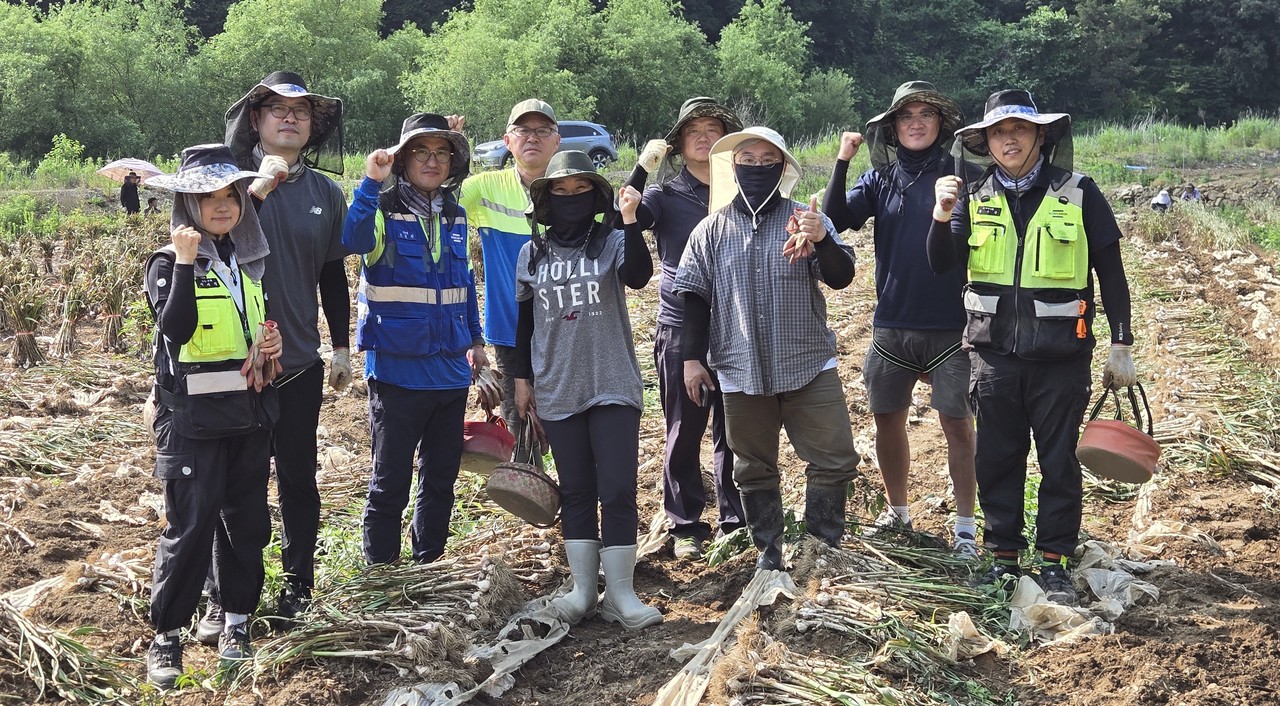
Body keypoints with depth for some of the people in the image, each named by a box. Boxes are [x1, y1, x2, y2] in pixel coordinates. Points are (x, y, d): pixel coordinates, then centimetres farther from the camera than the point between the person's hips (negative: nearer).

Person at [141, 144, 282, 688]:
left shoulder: (251, 261, 10)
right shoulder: (169, 263, -8)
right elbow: (175, 329, -25)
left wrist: (272, 345, 2)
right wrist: (185, 263, -29)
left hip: (250, 417, 6)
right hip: (192, 420, -6)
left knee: (245, 521, 10)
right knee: (189, 527, -5)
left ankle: (236, 621, 22)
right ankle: (167, 635, 6)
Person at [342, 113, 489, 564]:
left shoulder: (454, 215, 9)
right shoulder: (384, 210, -9)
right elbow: (354, 241, -32)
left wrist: (475, 338, 21)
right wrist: (371, 184, -39)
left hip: (451, 369, 6)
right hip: (398, 370, -6)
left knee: (441, 476, 15)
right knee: (391, 481, 2)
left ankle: (430, 565, 28)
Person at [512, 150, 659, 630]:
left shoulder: (612, 243, -1)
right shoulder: (532, 254, 7)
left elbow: (638, 277, -22)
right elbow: (525, 320, 13)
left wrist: (630, 220, -30)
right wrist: (522, 379, 13)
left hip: (613, 387, -3)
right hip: (557, 391, 3)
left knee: (617, 489, -5)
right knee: (576, 491, 8)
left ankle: (621, 593, 0)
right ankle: (583, 589, 13)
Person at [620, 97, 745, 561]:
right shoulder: (664, 196, 3)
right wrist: (641, 170, -21)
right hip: (681, 331, -1)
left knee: (734, 434, 5)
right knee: (684, 435, 5)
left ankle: (736, 523, 16)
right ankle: (686, 527, 15)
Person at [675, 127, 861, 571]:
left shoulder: (807, 220, 0)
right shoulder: (712, 230, 4)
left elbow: (841, 277, -9)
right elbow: (694, 296, 7)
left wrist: (821, 240, -30)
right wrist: (692, 358, 2)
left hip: (809, 367, -1)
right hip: (741, 372, 1)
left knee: (835, 460, -1)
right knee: (754, 468, 9)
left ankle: (823, 546, 12)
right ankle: (768, 548, 22)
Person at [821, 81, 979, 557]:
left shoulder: (960, 172, -3)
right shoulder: (880, 178, 6)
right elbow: (837, 220, -6)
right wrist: (841, 163, -16)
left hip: (951, 325, -4)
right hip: (893, 325, 4)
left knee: (958, 425, -1)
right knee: (887, 419, 12)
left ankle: (965, 529, 8)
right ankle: (897, 512, 30)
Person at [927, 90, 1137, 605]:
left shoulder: (1077, 194, -2)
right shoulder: (975, 197, 5)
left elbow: (1111, 273, 1)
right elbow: (942, 265, -1)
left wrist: (1121, 344, -1)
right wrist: (943, 216, -18)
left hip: (1060, 355, -2)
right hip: (994, 353, 2)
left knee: (1058, 460, 4)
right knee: (997, 459, 9)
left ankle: (1054, 562, 14)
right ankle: (1003, 557, 20)